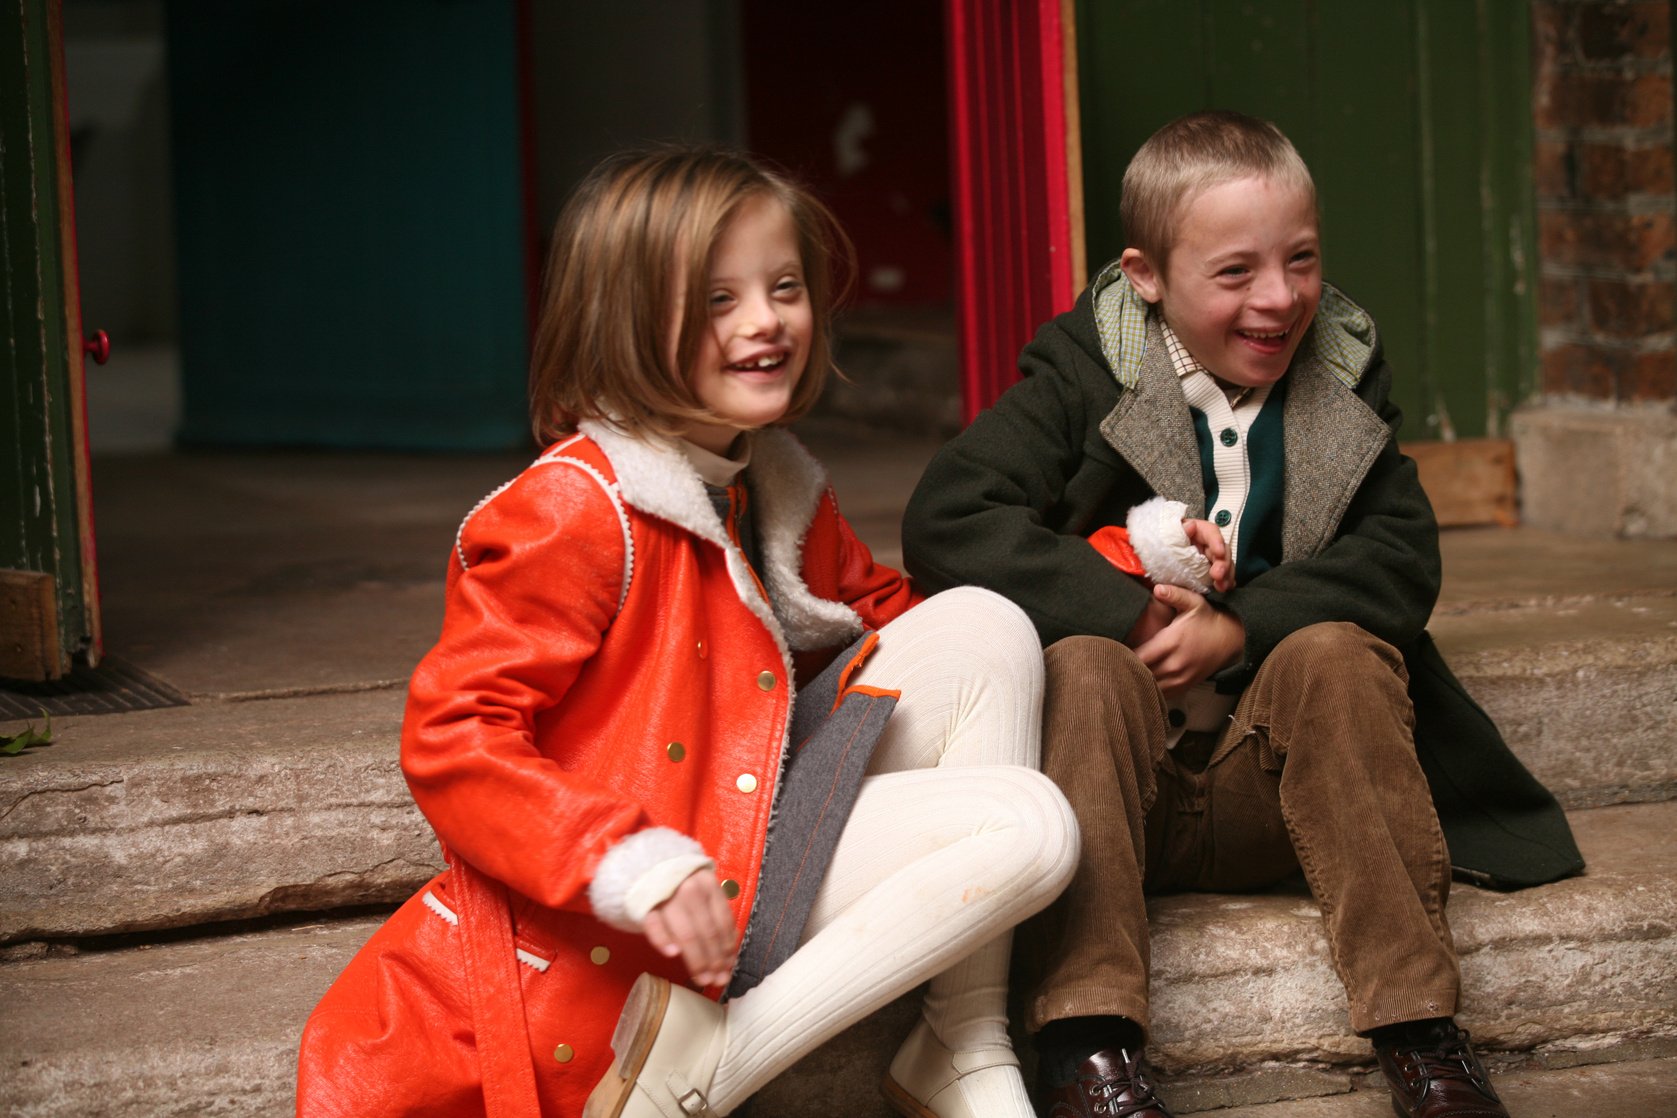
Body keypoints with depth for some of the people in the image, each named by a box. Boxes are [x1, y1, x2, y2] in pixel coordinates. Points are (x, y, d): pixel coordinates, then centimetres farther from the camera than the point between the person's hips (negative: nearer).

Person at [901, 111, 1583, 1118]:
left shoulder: (1343, 382, 8)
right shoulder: (1085, 375, -1)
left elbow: (1403, 557, -5)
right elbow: (945, 521, -16)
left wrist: (1237, 629, -21)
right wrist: (1132, 612, -26)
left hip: (1277, 789, 1)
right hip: (1118, 785, -1)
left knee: (1334, 650, -26)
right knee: (1087, 663, -30)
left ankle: (1420, 1029, -28)